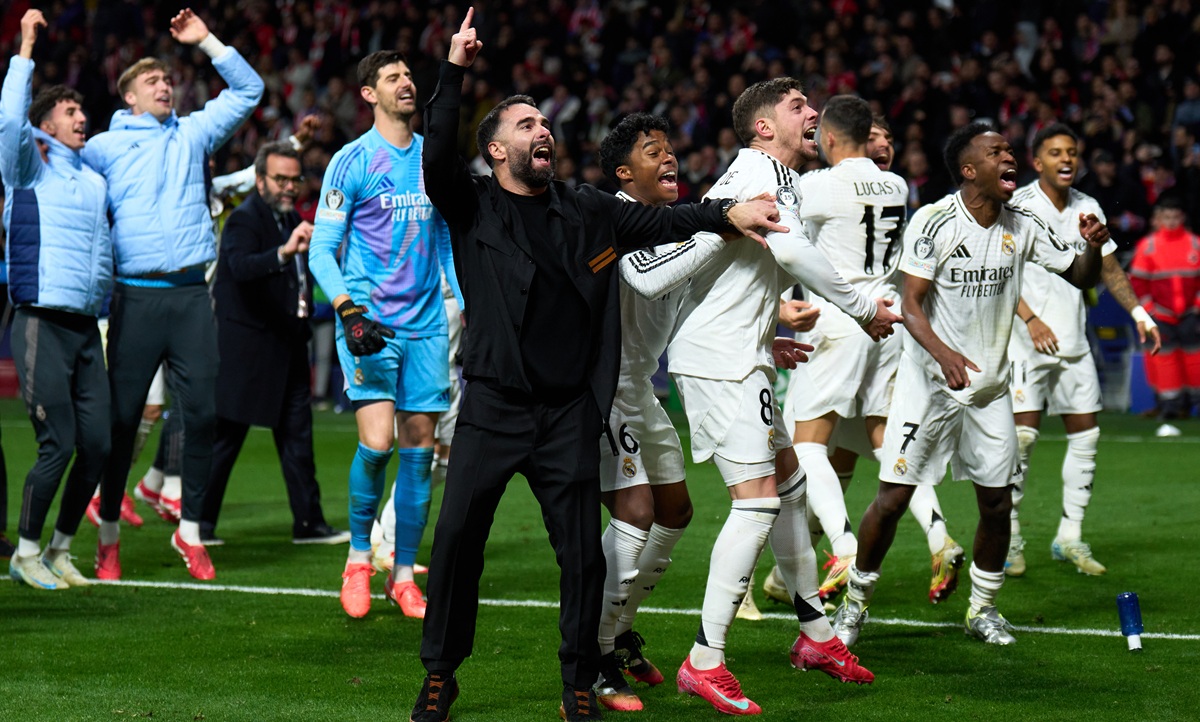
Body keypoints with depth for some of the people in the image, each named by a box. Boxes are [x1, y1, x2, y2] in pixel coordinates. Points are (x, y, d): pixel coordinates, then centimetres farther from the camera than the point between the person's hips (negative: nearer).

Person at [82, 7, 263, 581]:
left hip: (191, 295, 3)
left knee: (202, 412, -2)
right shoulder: (104, 147, 7)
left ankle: (190, 529, 7)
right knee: (122, 417, -1)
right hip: (137, 296, -3)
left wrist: (206, 42, 13)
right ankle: (108, 534, 9)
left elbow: (247, 89, 19)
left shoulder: (192, 134, 16)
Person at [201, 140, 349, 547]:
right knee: (226, 435, -2)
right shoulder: (245, 219, -13)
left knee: (297, 434, 8)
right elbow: (240, 266, -34)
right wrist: (284, 252, -48)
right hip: (247, 345, -8)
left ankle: (308, 522, 12)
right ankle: (198, 522, 5)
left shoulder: (291, 219, 13)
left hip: (287, 344, 8)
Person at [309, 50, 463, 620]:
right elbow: (321, 251, -4)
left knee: (419, 450, 3)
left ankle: (403, 574, 11)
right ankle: (358, 557, 5)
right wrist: (350, 311, -17)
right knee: (376, 443, -16)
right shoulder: (351, 161, -2)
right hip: (370, 324, -5)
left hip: (426, 323, 5)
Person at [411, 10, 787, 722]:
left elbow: (655, 220, 10)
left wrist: (726, 212, -5)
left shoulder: (585, 210, 14)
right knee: (456, 538, -4)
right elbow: (438, 157, -12)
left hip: (571, 414, 2)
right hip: (493, 407, -2)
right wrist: (454, 72, -19)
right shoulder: (472, 205, 4)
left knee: (583, 553, 1)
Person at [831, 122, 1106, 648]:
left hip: (990, 387, 4)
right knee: (893, 498, -5)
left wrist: (1093, 246, -13)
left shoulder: (1021, 226, 1)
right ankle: (856, 600, 13)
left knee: (997, 502, 4)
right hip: (929, 383, -4)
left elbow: (1079, 276, 10)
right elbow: (910, 305, -18)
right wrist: (943, 353, -35)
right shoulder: (935, 222, -14)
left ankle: (982, 608, 23)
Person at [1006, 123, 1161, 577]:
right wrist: (1030, 319, -26)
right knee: (1021, 435, -9)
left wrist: (1138, 313, 6)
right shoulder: (1017, 208, -9)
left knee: (1085, 436, 4)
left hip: (1074, 341, 6)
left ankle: (1069, 537, 13)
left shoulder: (1088, 209, 9)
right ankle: (1010, 539, 1)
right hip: (1027, 341, -6)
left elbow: (1108, 269, 18)